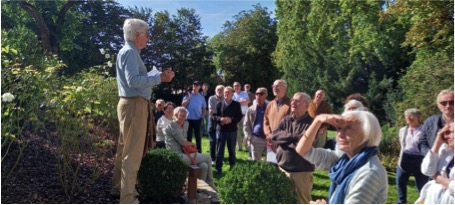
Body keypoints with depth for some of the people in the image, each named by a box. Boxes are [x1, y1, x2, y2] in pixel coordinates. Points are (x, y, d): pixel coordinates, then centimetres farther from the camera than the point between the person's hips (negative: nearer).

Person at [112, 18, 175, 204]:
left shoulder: (129, 52, 19)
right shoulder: (130, 52, -13)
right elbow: (134, 81, -25)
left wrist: (159, 76, 15)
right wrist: (160, 79, -22)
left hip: (130, 104, 11)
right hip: (134, 105, -11)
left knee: (124, 149, 18)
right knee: (132, 153, -7)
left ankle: (119, 187, 31)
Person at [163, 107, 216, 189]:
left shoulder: (186, 123, 15)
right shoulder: (172, 125, -9)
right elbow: (182, 142, -13)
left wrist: (190, 145, -3)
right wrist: (192, 144, 4)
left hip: (184, 153, 7)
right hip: (177, 156, -7)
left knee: (204, 165, -14)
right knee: (207, 158, -5)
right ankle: (210, 183, 12)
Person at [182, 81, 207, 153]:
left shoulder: (201, 97, 6)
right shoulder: (187, 95, 0)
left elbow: (204, 108, 13)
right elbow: (183, 105, -10)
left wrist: (202, 116, 2)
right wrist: (189, 97, -14)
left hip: (198, 119, 1)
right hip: (189, 119, -1)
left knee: (198, 136, 10)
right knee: (188, 136, 6)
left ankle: (199, 151, 18)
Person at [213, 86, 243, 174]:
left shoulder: (236, 104, 3)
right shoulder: (219, 104, 4)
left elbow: (239, 117, -3)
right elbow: (214, 116, 1)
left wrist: (231, 120, -18)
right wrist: (221, 119, -19)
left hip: (232, 130, 0)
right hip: (221, 130, 0)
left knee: (232, 150, 10)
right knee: (220, 150, 5)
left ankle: (232, 167, 22)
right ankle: (218, 168, 13)